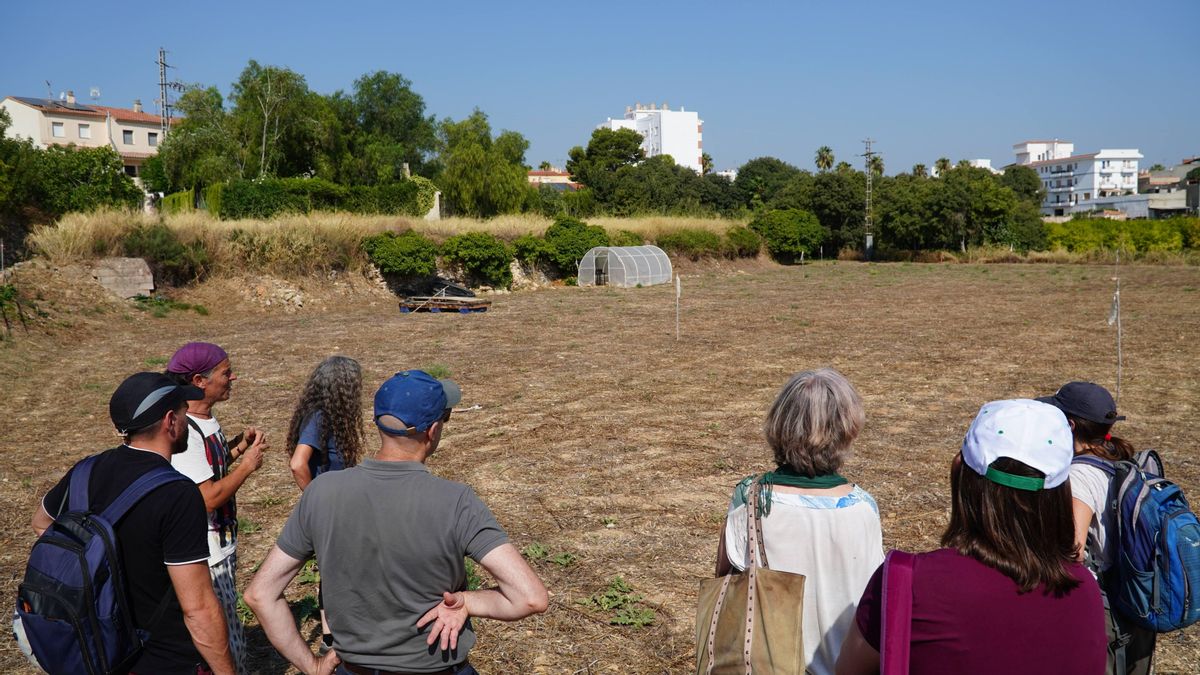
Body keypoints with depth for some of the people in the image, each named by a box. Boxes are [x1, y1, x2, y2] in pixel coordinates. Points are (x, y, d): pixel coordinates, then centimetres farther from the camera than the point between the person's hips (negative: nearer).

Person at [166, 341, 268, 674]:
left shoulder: (206, 419, 6)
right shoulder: (184, 431, -24)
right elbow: (207, 497, -27)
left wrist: (238, 446, 3)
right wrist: (248, 464, -17)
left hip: (222, 545, 10)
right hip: (204, 557, -10)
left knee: (225, 630, 23)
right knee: (226, 638, 1)